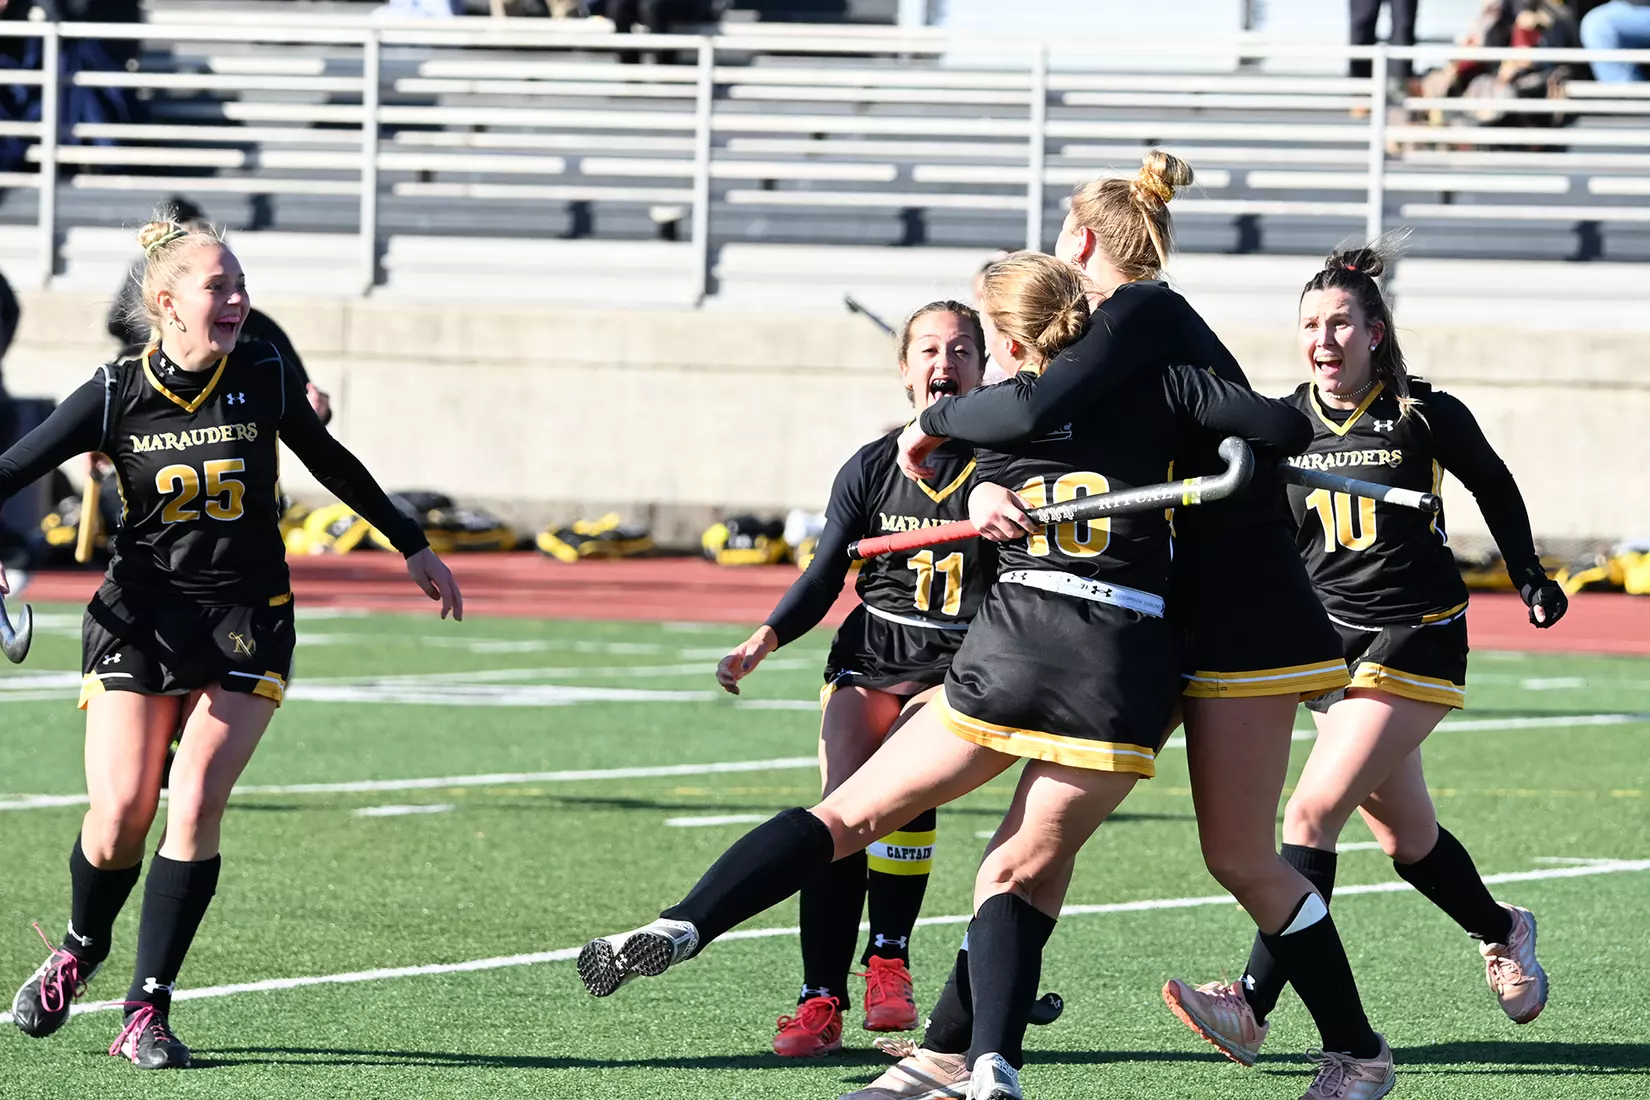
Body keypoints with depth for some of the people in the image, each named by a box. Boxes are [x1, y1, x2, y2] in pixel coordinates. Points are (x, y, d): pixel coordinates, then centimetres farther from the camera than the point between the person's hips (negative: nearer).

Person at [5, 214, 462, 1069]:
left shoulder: (264, 378, -3)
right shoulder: (116, 396, -7)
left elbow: (331, 462, 14)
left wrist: (413, 547, 21)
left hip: (247, 621, 1)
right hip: (140, 617, -1)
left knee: (194, 805, -14)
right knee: (120, 814, -8)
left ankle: (148, 1013, -7)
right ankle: (78, 951, 24)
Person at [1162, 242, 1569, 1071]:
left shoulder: (1425, 415, -8)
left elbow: (1493, 487, 11)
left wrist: (1529, 579, 17)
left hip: (1416, 637, -5)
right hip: (1329, 635, 5)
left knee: (1313, 811, -18)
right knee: (1403, 833, 15)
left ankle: (1254, 1006, -21)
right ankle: (1501, 933, 44)